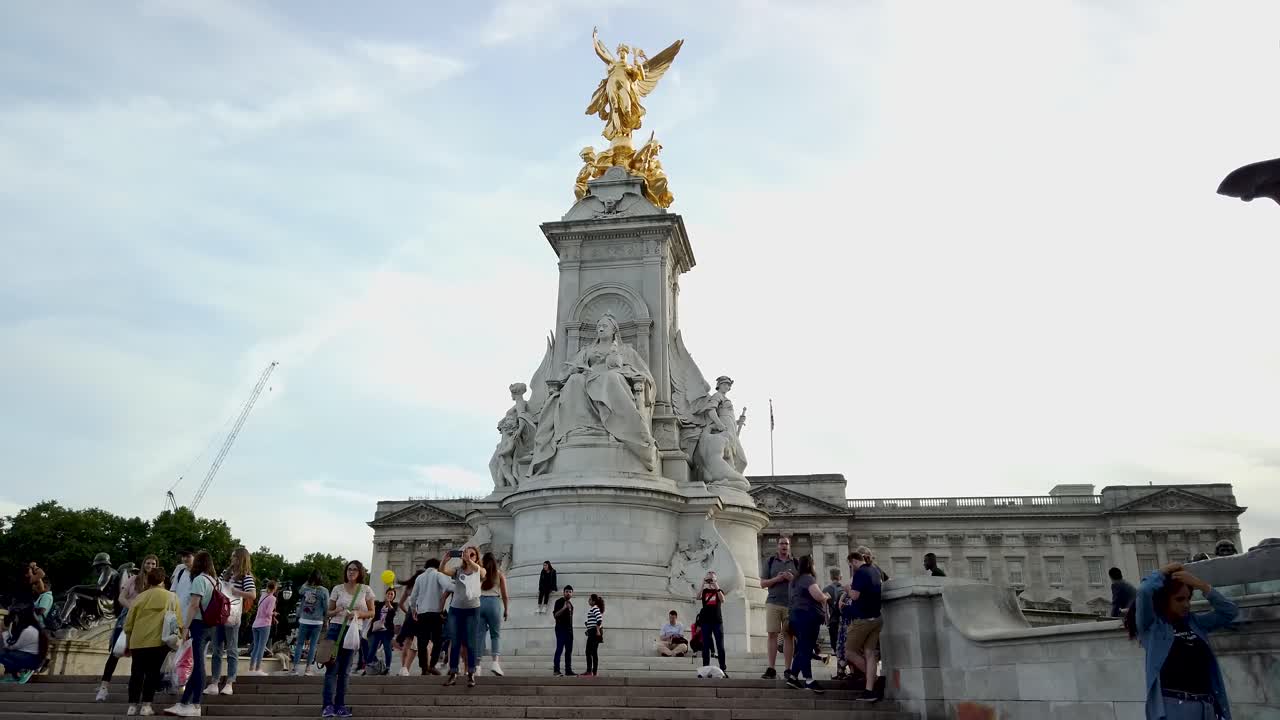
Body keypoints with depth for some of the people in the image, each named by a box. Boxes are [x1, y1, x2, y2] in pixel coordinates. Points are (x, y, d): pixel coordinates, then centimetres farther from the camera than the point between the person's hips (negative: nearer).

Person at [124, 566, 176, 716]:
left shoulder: (139, 597, 8)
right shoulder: (171, 597, 5)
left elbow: (128, 624, 11)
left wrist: (128, 643, 23)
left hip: (138, 642, 2)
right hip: (159, 641, -2)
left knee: (136, 674, 10)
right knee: (152, 673, 3)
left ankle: (133, 706, 9)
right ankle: (146, 706, -1)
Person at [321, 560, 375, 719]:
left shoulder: (365, 590, 3)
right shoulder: (337, 589, 3)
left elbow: (371, 612, 6)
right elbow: (329, 612, 9)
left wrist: (358, 613, -12)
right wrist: (336, 611, -14)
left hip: (354, 631, 1)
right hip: (336, 628, -1)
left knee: (345, 670, 6)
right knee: (332, 667, -7)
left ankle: (340, 705, 11)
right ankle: (328, 705, -4)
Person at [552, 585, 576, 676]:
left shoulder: (570, 604, 18)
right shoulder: (559, 601, -4)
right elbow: (555, 615, -13)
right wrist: (564, 608, -24)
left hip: (569, 629, 8)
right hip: (561, 628, -8)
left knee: (569, 650, 7)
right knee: (559, 649, -11)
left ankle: (568, 670, 10)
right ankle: (556, 670, -10)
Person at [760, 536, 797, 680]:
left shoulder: (796, 563, 12)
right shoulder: (770, 562, 11)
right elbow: (763, 583, 7)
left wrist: (792, 578, -9)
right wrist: (777, 579, -9)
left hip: (791, 604, 0)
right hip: (773, 603, 0)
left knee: (789, 636, -1)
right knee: (772, 635, -5)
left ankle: (787, 669, 2)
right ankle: (771, 669, -3)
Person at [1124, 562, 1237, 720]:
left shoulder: (1194, 622, 18)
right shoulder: (1151, 625, 0)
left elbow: (1229, 612, 16)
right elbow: (1144, 590, -17)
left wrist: (1201, 585, 6)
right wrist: (1165, 571, 1)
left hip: (1206, 706, 7)